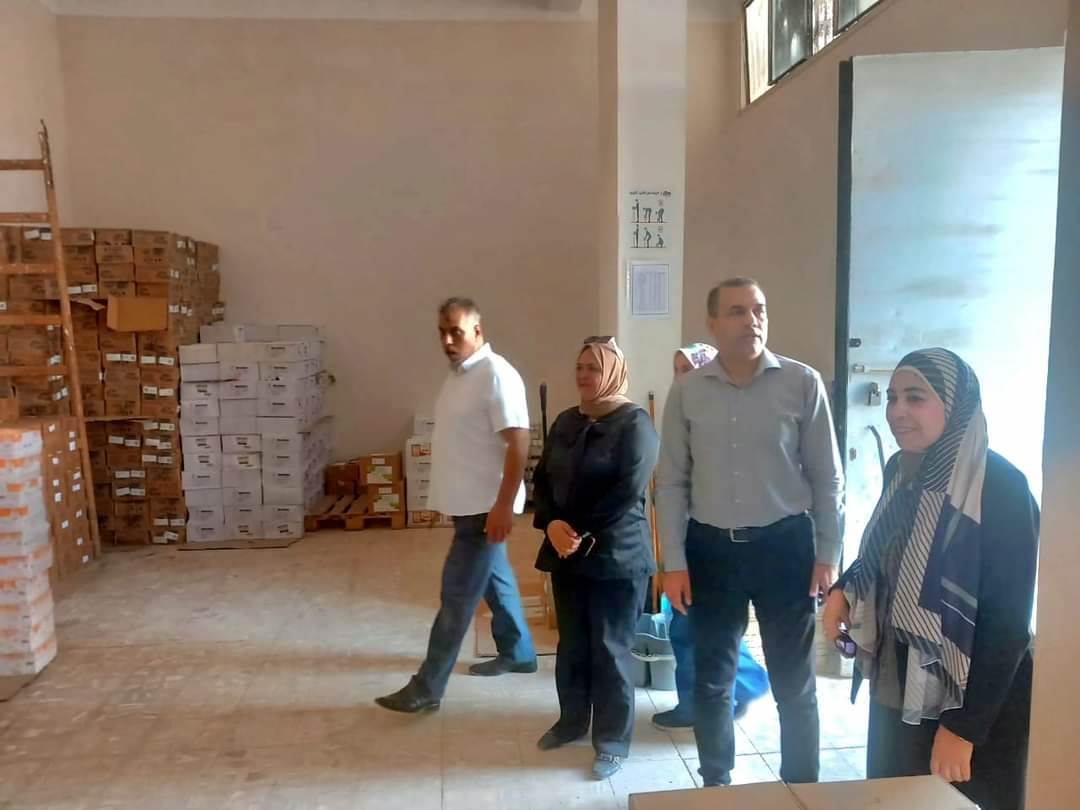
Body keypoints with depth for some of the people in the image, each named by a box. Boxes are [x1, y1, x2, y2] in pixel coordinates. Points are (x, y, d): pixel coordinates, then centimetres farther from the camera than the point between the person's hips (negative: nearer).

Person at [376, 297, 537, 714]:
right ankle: (518, 653, 38)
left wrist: (504, 505, -26)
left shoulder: (496, 375, -19)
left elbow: (519, 443, -24)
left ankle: (427, 688, 5)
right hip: (468, 503, 10)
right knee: (494, 578, 21)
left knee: (457, 594, -3)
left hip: (485, 506, -10)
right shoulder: (458, 373, 10)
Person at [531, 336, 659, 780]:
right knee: (571, 643, 17)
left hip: (617, 556, -6)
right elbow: (541, 479, 8)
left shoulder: (635, 424, -10)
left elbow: (627, 493, -17)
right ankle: (571, 720, 36)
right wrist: (552, 524, -9)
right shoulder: (566, 422, 10)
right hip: (565, 552, 6)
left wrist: (583, 535, -15)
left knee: (610, 649, 3)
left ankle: (613, 740, 19)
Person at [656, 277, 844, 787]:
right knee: (711, 681, 14)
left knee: (794, 681, 11)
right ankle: (715, 785, 35)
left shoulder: (802, 383, -6)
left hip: (785, 543, -1)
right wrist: (674, 562, -2)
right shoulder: (687, 391, -2)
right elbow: (671, 482, 1)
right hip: (712, 548, 2)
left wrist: (828, 555, -2)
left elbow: (827, 477, 0)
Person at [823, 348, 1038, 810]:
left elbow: (1008, 622, -19)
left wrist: (964, 726, -18)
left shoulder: (1001, 489, -20)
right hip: (898, 689, 7)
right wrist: (844, 589, -4)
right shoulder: (901, 471, -1)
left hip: (975, 704, -6)